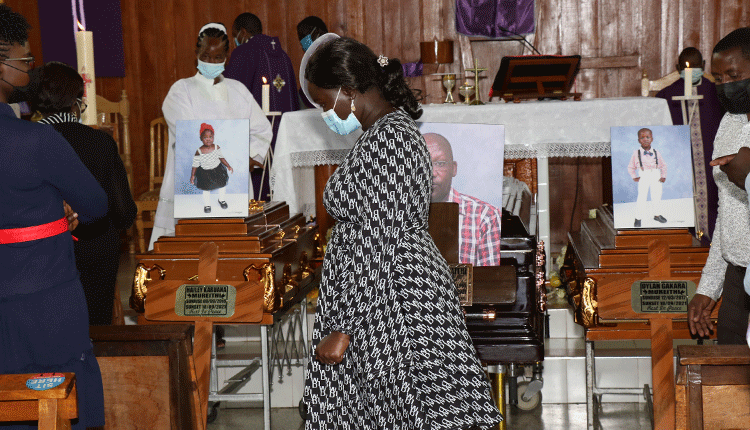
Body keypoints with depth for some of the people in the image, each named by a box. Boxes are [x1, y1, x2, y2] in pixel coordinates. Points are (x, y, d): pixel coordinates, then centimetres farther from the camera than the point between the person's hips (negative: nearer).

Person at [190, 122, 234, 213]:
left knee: (222, 185, 19)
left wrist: (228, 166, 2)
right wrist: (192, 175, -10)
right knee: (206, 189, 13)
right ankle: (207, 205, 37)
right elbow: (195, 164, -13)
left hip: (218, 169, 3)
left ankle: (222, 200, 47)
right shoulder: (199, 152, -25)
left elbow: (221, 157, 1)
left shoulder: (216, 147, -17)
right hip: (205, 173, -3)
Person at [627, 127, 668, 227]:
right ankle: (638, 218, 4)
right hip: (643, 177, -3)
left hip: (656, 177, 3)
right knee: (641, 197, -6)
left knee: (657, 196, 10)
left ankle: (657, 214, 28)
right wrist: (634, 177, -4)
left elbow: (663, 165, 13)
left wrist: (663, 176, 4)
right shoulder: (636, 153, -2)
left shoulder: (656, 153, 4)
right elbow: (631, 167, 7)